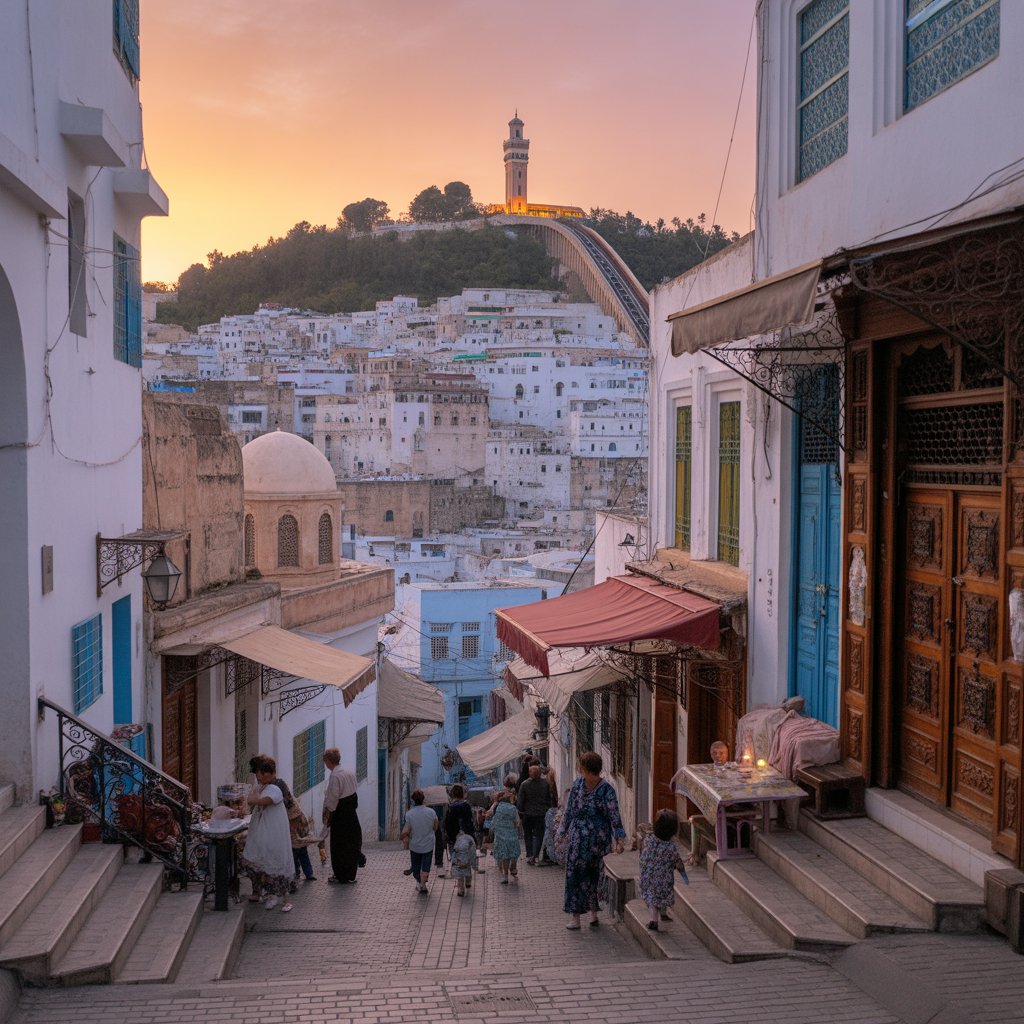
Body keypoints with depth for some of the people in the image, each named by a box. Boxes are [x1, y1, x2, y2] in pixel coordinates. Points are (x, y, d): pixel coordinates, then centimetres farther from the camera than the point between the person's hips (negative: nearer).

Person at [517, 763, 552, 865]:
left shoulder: (524, 784, -12)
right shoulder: (545, 783, -6)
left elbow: (520, 800, -7)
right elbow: (549, 798, 4)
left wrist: (520, 811, 7)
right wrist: (547, 809, 18)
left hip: (528, 814, 0)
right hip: (541, 814, 0)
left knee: (528, 835, 14)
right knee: (538, 835, 8)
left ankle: (529, 855, 12)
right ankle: (535, 855, -7)